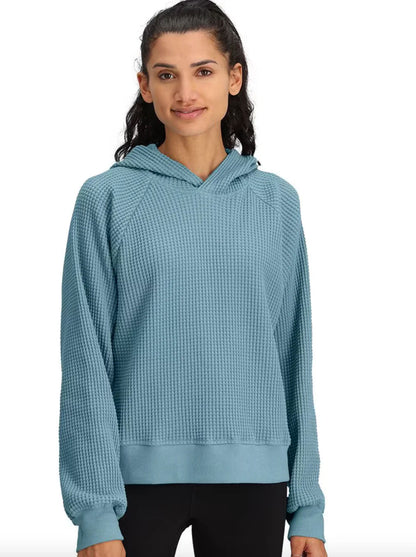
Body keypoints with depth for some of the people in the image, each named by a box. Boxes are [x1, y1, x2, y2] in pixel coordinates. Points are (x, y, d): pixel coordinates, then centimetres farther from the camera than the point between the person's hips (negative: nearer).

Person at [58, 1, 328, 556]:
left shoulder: (276, 201, 6)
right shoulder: (107, 198, -2)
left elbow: (293, 356, 7)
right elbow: (86, 363, -4)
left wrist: (306, 504, 4)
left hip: (252, 477, 2)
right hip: (139, 475, -2)